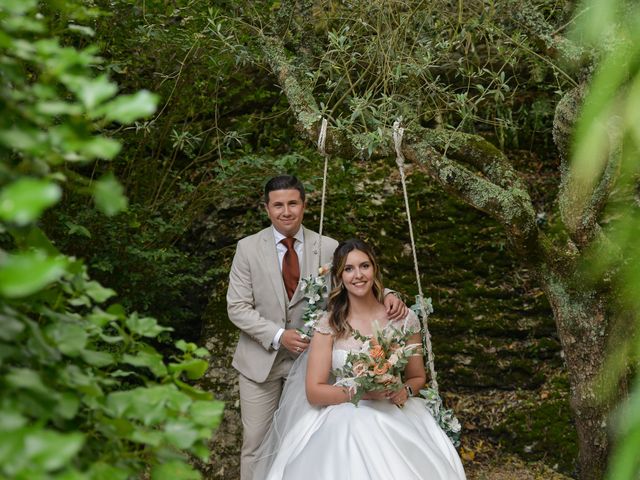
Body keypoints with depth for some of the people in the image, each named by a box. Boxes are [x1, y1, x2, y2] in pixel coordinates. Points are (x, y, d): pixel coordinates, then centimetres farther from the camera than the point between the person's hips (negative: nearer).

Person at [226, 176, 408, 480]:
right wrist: (277, 336, -19)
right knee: (256, 442, 8)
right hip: (261, 360, -1)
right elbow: (237, 307, -7)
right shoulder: (248, 248, -6)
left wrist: (387, 296, -28)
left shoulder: (327, 248, -4)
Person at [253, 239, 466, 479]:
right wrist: (363, 391, -18)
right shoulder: (329, 325, -2)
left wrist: (404, 391, -10)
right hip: (345, 424, -1)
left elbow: (417, 377, 14)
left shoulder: (404, 319, 2)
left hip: (396, 421, 2)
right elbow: (314, 392, -5)